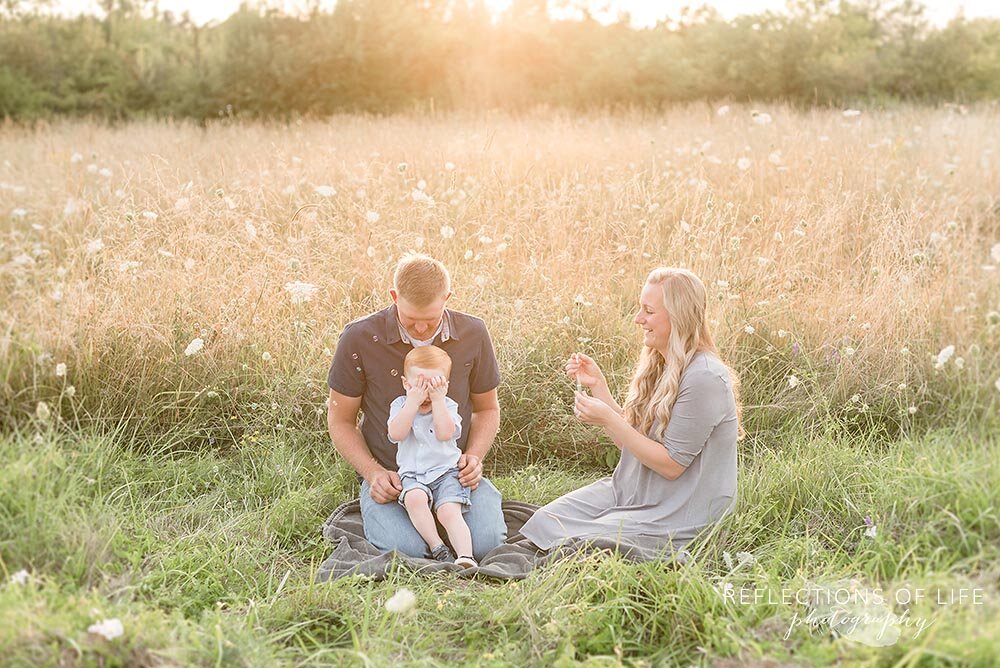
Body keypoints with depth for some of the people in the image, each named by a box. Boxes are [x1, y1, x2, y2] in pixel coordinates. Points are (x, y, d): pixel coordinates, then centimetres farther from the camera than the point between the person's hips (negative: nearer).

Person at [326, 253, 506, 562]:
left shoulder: (473, 334, -3)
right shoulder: (359, 338, -11)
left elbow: (487, 409, 12)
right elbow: (340, 420, 0)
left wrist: (474, 457, -7)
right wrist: (374, 473, -14)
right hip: (391, 476, -2)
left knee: (486, 541, -21)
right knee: (406, 548, -26)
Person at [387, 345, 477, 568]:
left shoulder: (448, 406, 2)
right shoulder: (400, 405, 4)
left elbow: (445, 433, -19)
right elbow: (396, 434, -16)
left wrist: (438, 400, -18)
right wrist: (413, 402, -19)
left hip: (446, 471, -1)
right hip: (412, 474, 1)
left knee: (449, 511, -24)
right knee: (414, 498, -31)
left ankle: (466, 556, -32)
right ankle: (436, 547, -24)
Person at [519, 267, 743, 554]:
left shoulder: (703, 378, -22)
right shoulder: (660, 365, 6)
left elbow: (672, 465, -20)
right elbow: (629, 441, 8)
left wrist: (609, 419, -22)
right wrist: (598, 385, -1)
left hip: (679, 516, -8)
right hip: (630, 490, 8)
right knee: (546, 520, -6)